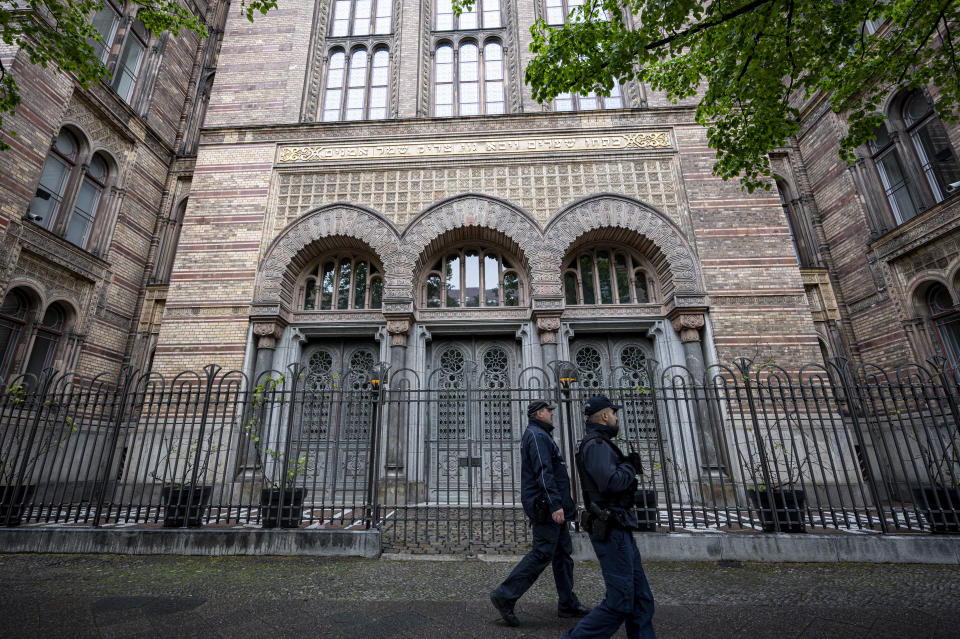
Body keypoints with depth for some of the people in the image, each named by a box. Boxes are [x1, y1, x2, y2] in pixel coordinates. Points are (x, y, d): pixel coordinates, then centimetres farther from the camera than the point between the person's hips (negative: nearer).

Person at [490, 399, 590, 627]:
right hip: (547, 506, -11)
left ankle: (568, 604, 21)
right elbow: (543, 473, -23)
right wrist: (555, 504, -27)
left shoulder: (538, 435, 20)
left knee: (563, 553, 13)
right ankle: (505, 596, -3)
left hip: (549, 506, 11)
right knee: (542, 554, -8)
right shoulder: (537, 436, -14)